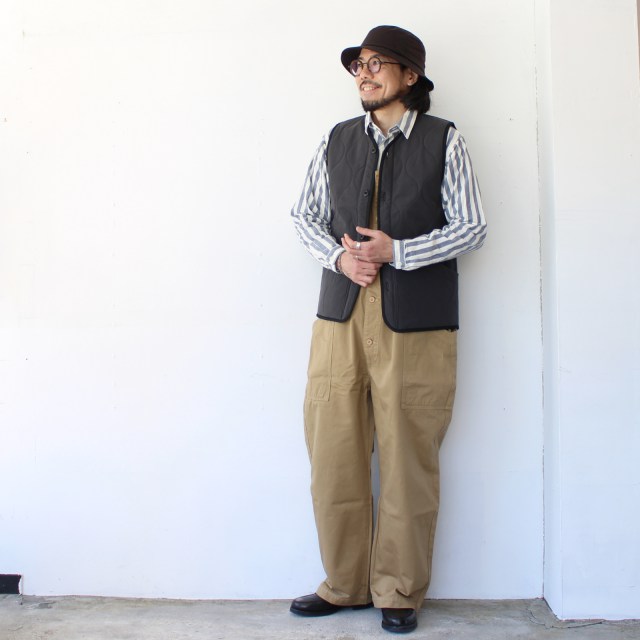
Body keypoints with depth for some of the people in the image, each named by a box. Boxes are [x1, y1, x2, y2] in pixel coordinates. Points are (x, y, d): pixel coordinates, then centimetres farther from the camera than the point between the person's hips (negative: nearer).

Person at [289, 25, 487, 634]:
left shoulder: (444, 141, 5)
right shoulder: (336, 141, 14)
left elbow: (471, 228, 1)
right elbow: (304, 215, 16)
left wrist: (395, 252, -11)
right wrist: (340, 255, -5)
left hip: (415, 321, -3)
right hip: (340, 315, 3)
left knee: (408, 459, 2)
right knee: (333, 452, 4)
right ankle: (344, 583, 21)